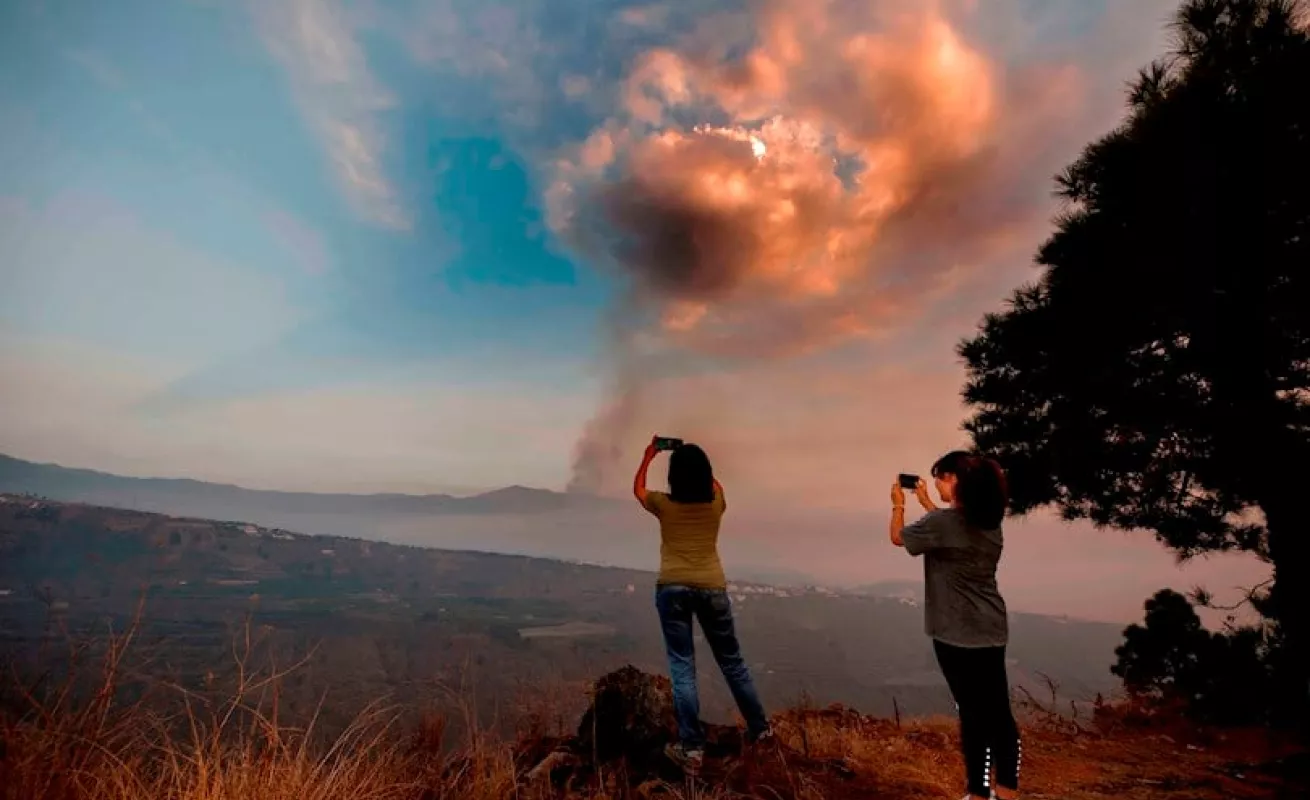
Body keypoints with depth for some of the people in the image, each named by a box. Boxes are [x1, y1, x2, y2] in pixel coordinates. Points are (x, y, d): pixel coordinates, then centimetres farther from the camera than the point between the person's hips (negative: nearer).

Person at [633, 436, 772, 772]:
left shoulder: (663, 504, -4)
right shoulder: (716, 501, 0)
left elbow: (637, 489, 18)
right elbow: (714, 484, 26)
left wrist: (648, 456, 27)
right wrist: (694, 457, 29)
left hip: (673, 587, -2)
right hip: (712, 586, 2)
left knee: (682, 666, 3)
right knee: (732, 661, 17)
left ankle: (692, 747, 4)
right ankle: (759, 728, 30)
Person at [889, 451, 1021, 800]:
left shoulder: (941, 522, -19)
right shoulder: (990, 521, 3)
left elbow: (898, 537, -1)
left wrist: (898, 504, 14)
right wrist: (926, 503, 27)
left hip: (957, 634, -7)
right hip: (992, 631, 7)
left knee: (973, 713, 3)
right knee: (998, 711, 15)